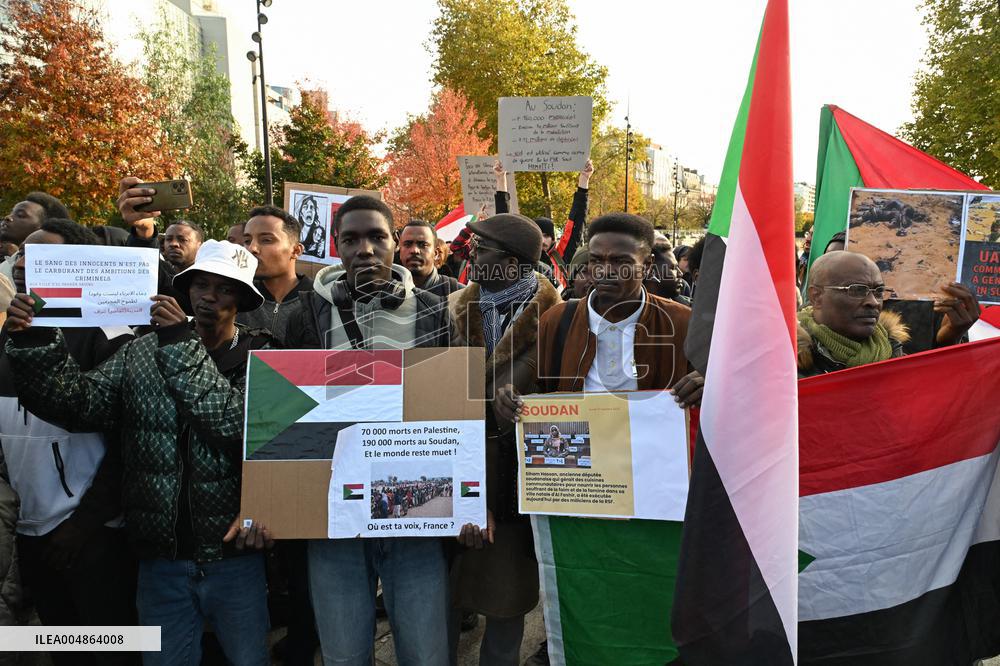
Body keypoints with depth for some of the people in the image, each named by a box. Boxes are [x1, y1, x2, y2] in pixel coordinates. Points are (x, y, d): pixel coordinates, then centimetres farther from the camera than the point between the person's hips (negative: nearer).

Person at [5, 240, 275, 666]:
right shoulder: (141, 353, 5)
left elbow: (240, 427, -22)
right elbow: (82, 405, -4)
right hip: (161, 558, 3)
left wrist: (183, 347, -22)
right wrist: (36, 342, -18)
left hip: (234, 555, -2)